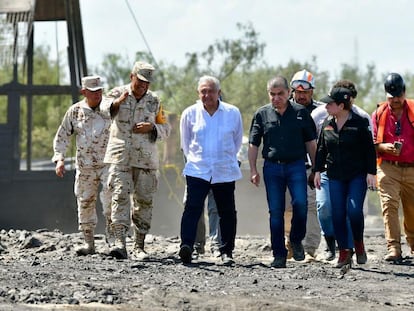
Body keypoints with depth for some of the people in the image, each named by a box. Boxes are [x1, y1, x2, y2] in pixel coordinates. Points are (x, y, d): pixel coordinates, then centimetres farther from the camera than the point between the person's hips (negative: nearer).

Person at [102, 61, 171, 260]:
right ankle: (120, 243, -23)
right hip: (120, 156, -3)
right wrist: (116, 104, -35)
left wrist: (151, 127, -6)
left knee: (144, 201, 4)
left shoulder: (154, 101, 11)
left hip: (145, 159, 3)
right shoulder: (117, 94, 3)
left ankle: (139, 246, 12)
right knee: (120, 196, -15)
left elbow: (165, 128, 15)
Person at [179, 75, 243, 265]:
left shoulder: (233, 113, 0)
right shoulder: (190, 113, 2)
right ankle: (186, 246, -26)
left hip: (224, 172, 1)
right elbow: (185, 143, 16)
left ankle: (226, 252, 17)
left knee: (227, 212, 7)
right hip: (197, 170, -1)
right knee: (192, 208, -16)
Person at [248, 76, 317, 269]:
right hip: (272, 167, 1)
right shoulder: (262, 114, 5)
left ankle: (296, 240, 9)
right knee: (276, 211, 0)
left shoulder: (301, 113, 4)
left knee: (300, 203, -17)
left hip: (296, 166, -1)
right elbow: (253, 144, 8)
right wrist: (253, 170, 1)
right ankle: (279, 255, 6)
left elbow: (310, 142, 9)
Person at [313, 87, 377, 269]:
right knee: (338, 214, -2)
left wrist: (371, 172, -8)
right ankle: (344, 252, 5)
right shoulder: (327, 124, 8)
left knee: (354, 210, -17)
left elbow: (369, 149, -3)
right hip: (335, 177, 4)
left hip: (357, 175, -4)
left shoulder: (359, 123, -6)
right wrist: (318, 170, 8)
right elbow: (321, 149, 14)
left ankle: (359, 243, 8)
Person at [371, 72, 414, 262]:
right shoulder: (379, 114, 6)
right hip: (388, 167, -1)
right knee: (389, 205, -16)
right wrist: (384, 147, -11)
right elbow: (371, 143, 8)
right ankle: (393, 248, -20)